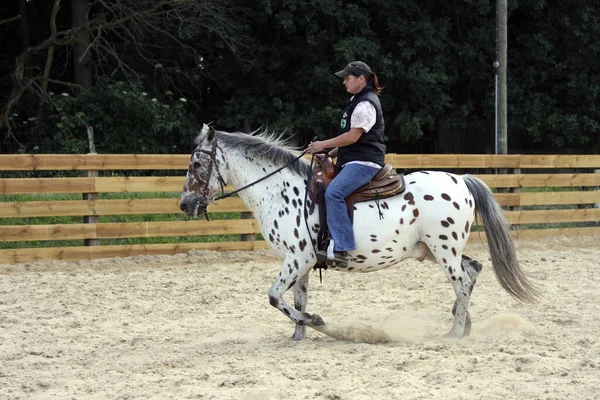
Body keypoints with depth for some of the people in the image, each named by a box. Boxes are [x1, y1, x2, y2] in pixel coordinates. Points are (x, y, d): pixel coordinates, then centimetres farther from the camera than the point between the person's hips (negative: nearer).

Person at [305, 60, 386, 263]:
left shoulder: (366, 104, -13)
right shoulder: (357, 101, 21)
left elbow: (353, 136, -19)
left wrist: (324, 145, -14)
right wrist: (330, 154, 17)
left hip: (364, 161, -12)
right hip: (352, 160, 12)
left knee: (333, 192, -30)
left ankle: (341, 247, -34)